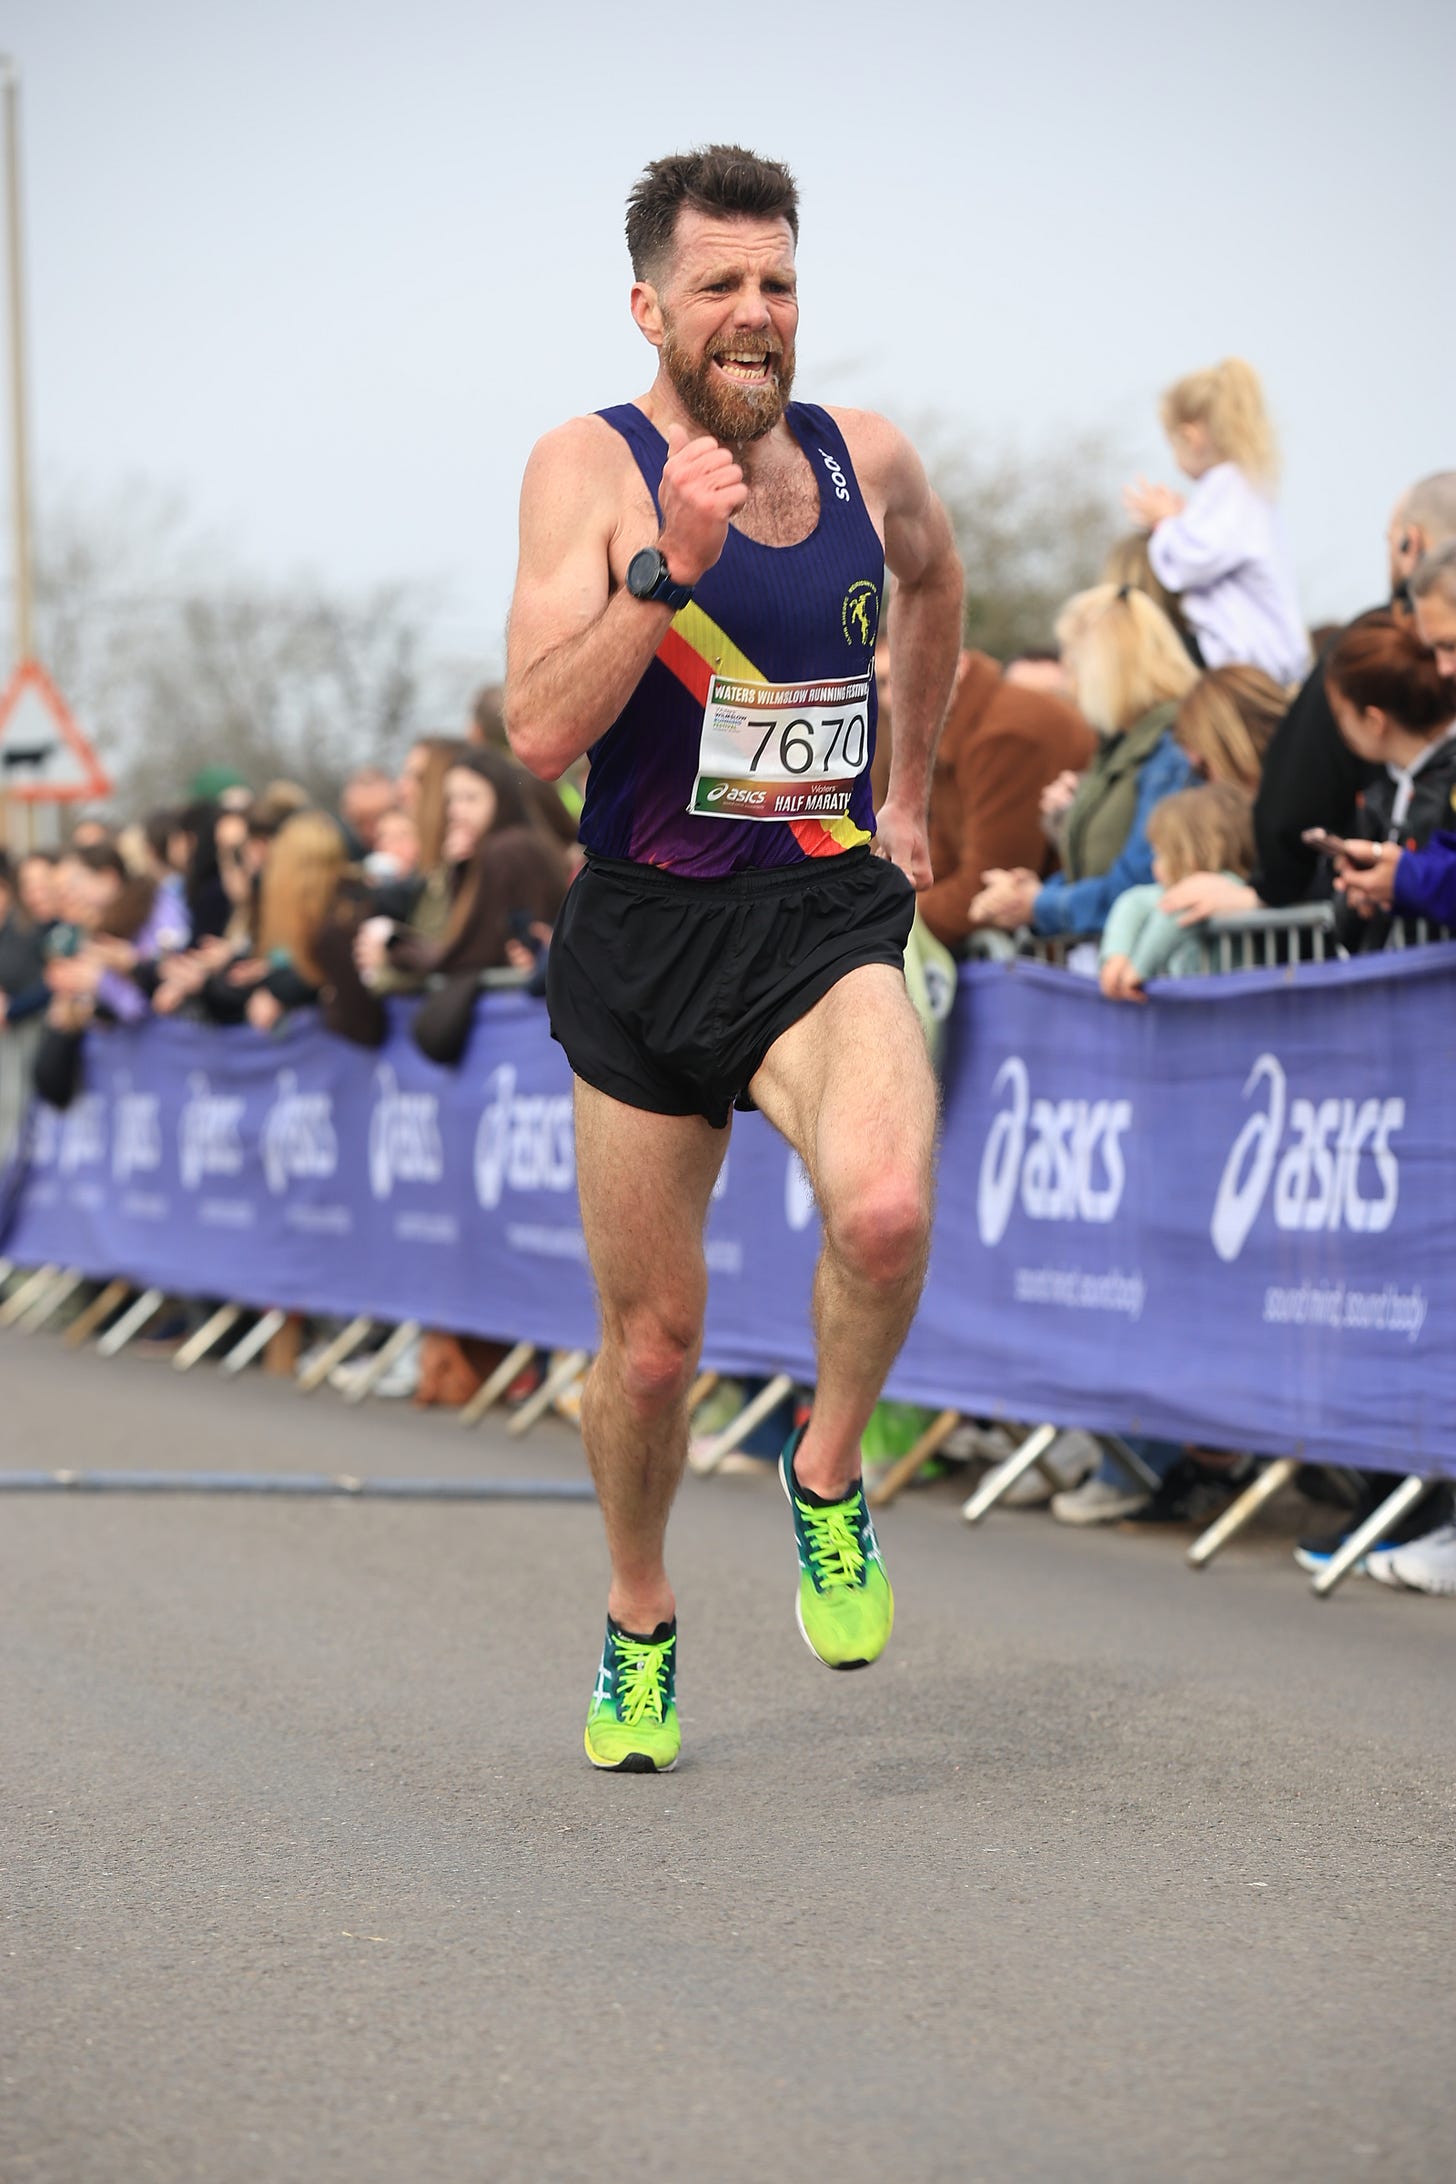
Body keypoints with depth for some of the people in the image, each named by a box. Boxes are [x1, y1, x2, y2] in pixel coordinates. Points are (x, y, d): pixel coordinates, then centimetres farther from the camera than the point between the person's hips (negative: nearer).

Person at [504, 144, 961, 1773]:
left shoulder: (867, 460, 4)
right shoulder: (590, 468, -8)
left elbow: (933, 583, 29)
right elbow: (541, 732, -19)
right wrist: (670, 566, -28)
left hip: (830, 922, 1)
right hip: (648, 936, -1)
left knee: (885, 1210, -29)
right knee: (652, 1341, 7)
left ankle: (828, 1476, 0)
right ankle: (639, 1627, 34)